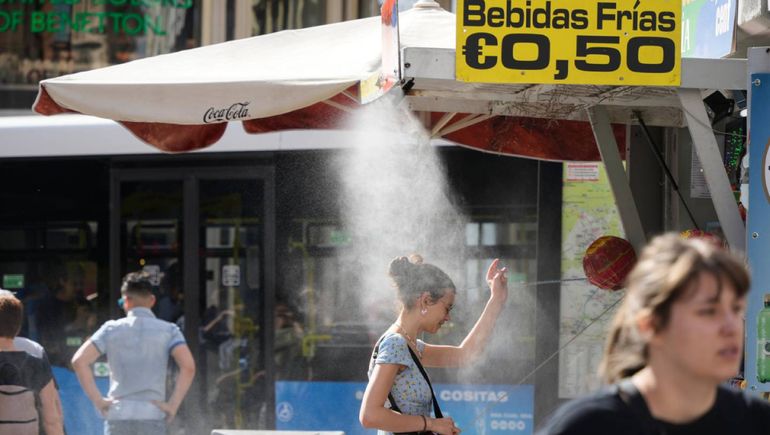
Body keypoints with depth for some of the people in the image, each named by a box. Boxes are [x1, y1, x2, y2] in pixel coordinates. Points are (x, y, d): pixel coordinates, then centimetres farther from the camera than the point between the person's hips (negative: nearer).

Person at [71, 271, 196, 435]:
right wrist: (173, 404, -6)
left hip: (117, 417, 1)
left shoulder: (112, 329, 5)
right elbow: (188, 366, -12)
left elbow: (79, 361, -4)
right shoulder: (168, 330, 3)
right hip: (152, 417, -1)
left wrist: (97, 400, -1)